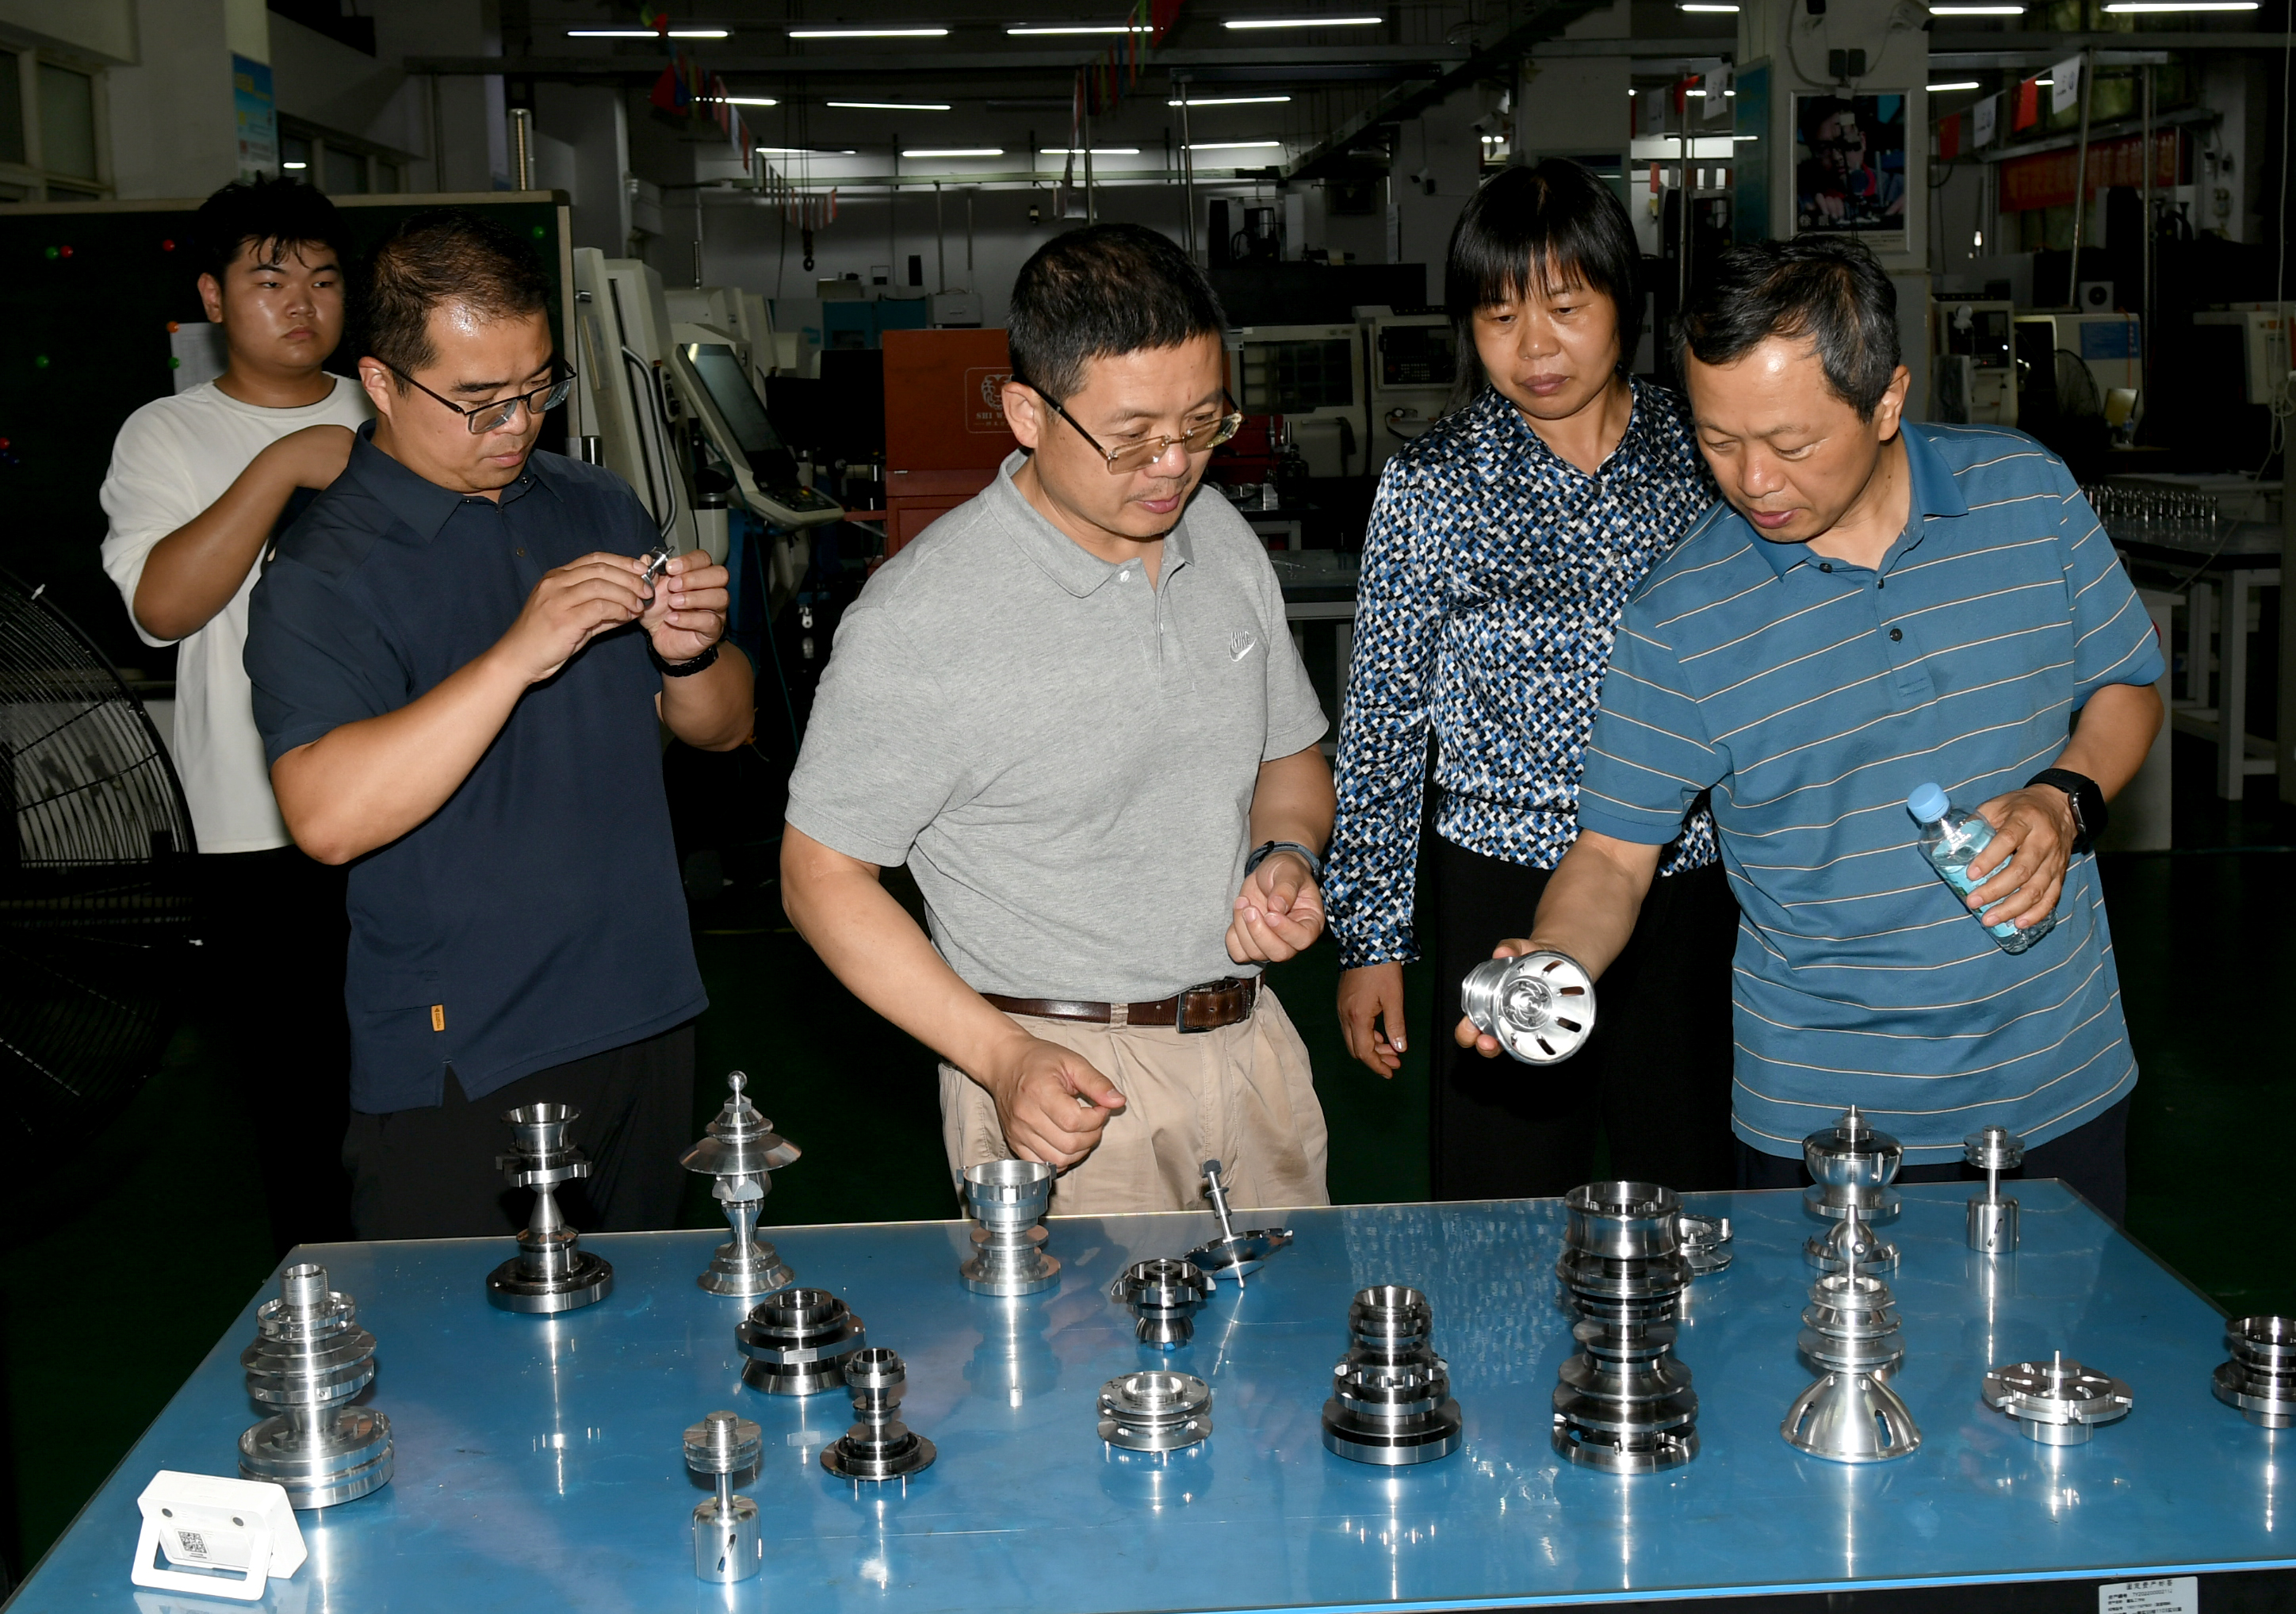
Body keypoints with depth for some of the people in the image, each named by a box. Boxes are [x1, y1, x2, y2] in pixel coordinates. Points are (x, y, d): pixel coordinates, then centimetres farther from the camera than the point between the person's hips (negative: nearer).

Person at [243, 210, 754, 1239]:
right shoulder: (322, 573, -10)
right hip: (456, 1072, -5)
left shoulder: (601, 510, 10)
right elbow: (328, 817, -25)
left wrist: (691, 654, -10)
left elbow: (721, 730, 13)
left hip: (646, 1026, 6)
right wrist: (517, 656, -29)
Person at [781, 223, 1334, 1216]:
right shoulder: (920, 619, -17)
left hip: (1252, 1046, 6)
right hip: (1069, 1087, -5)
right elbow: (821, 875, -11)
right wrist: (1005, 1061, -20)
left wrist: (1288, 856, -5)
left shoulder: (1224, 542, 3)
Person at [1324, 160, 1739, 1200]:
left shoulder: (1703, 454, 2)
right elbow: (1380, 724, 2)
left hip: (1693, 892, 2)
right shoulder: (1431, 483, -3)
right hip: (1500, 894, -1)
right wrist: (1370, 937, 2)